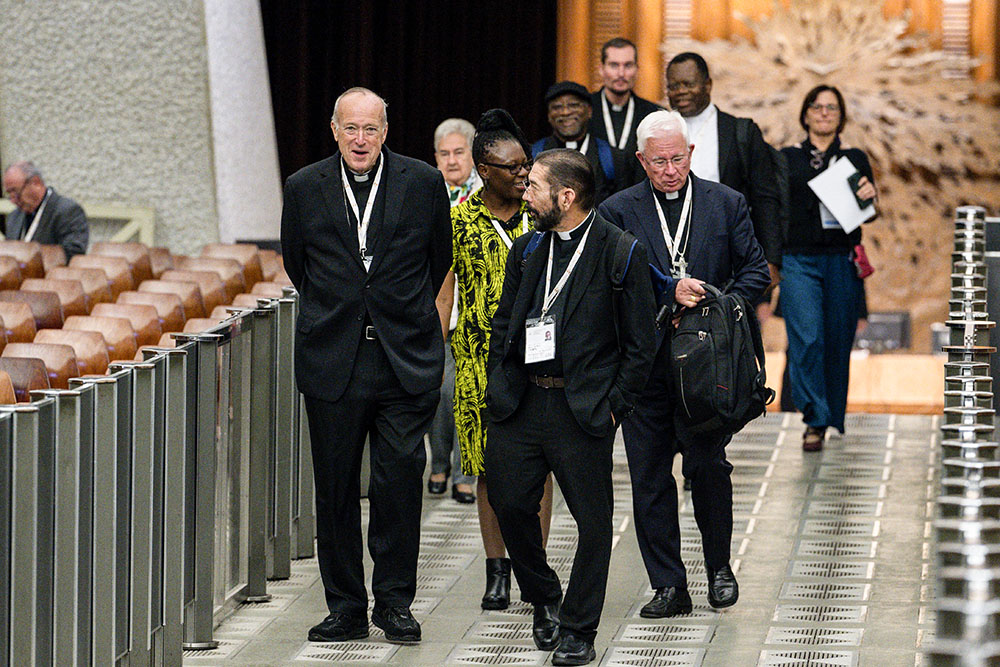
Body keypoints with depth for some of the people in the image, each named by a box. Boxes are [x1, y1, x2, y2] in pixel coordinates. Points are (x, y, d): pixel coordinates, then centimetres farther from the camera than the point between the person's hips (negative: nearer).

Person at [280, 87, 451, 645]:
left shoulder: (423, 183, 0)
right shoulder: (304, 188, 2)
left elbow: (439, 259, 14)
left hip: (405, 360, -1)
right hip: (332, 362, 1)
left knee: (401, 478, -6)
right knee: (336, 488, 4)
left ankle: (395, 600, 6)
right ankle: (346, 607, 13)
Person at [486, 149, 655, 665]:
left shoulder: (621, 253, -7)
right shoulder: (526, 249, 10)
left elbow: (639, 344, -4)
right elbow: (503, 325, 18)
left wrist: (613, 407, -7)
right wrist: (497, 386, 7)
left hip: (582, 408, -5)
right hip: (520, 403, 5)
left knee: (593, 519, 0)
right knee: (509, 502, 5)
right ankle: (544, 600, 27)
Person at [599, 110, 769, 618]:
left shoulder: (726, 204, 6)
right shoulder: (618, 211, 4)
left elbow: (755, 271, 6)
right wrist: (671, 291, -17)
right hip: (645, 362, 1)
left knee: (707, 464, -4)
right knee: (649, 475, 3)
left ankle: (719, 565, 19)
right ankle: (668, 585, 11)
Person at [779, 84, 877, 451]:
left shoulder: (855, 159, 10)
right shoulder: (787, 159, 9)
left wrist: (870, 196, -19)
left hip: (842, 261, 1)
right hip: (798, 261, -1)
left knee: (838, 340, 4)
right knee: (806, 339, -13)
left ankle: (833, 417, 20)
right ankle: (814, 420, -9)